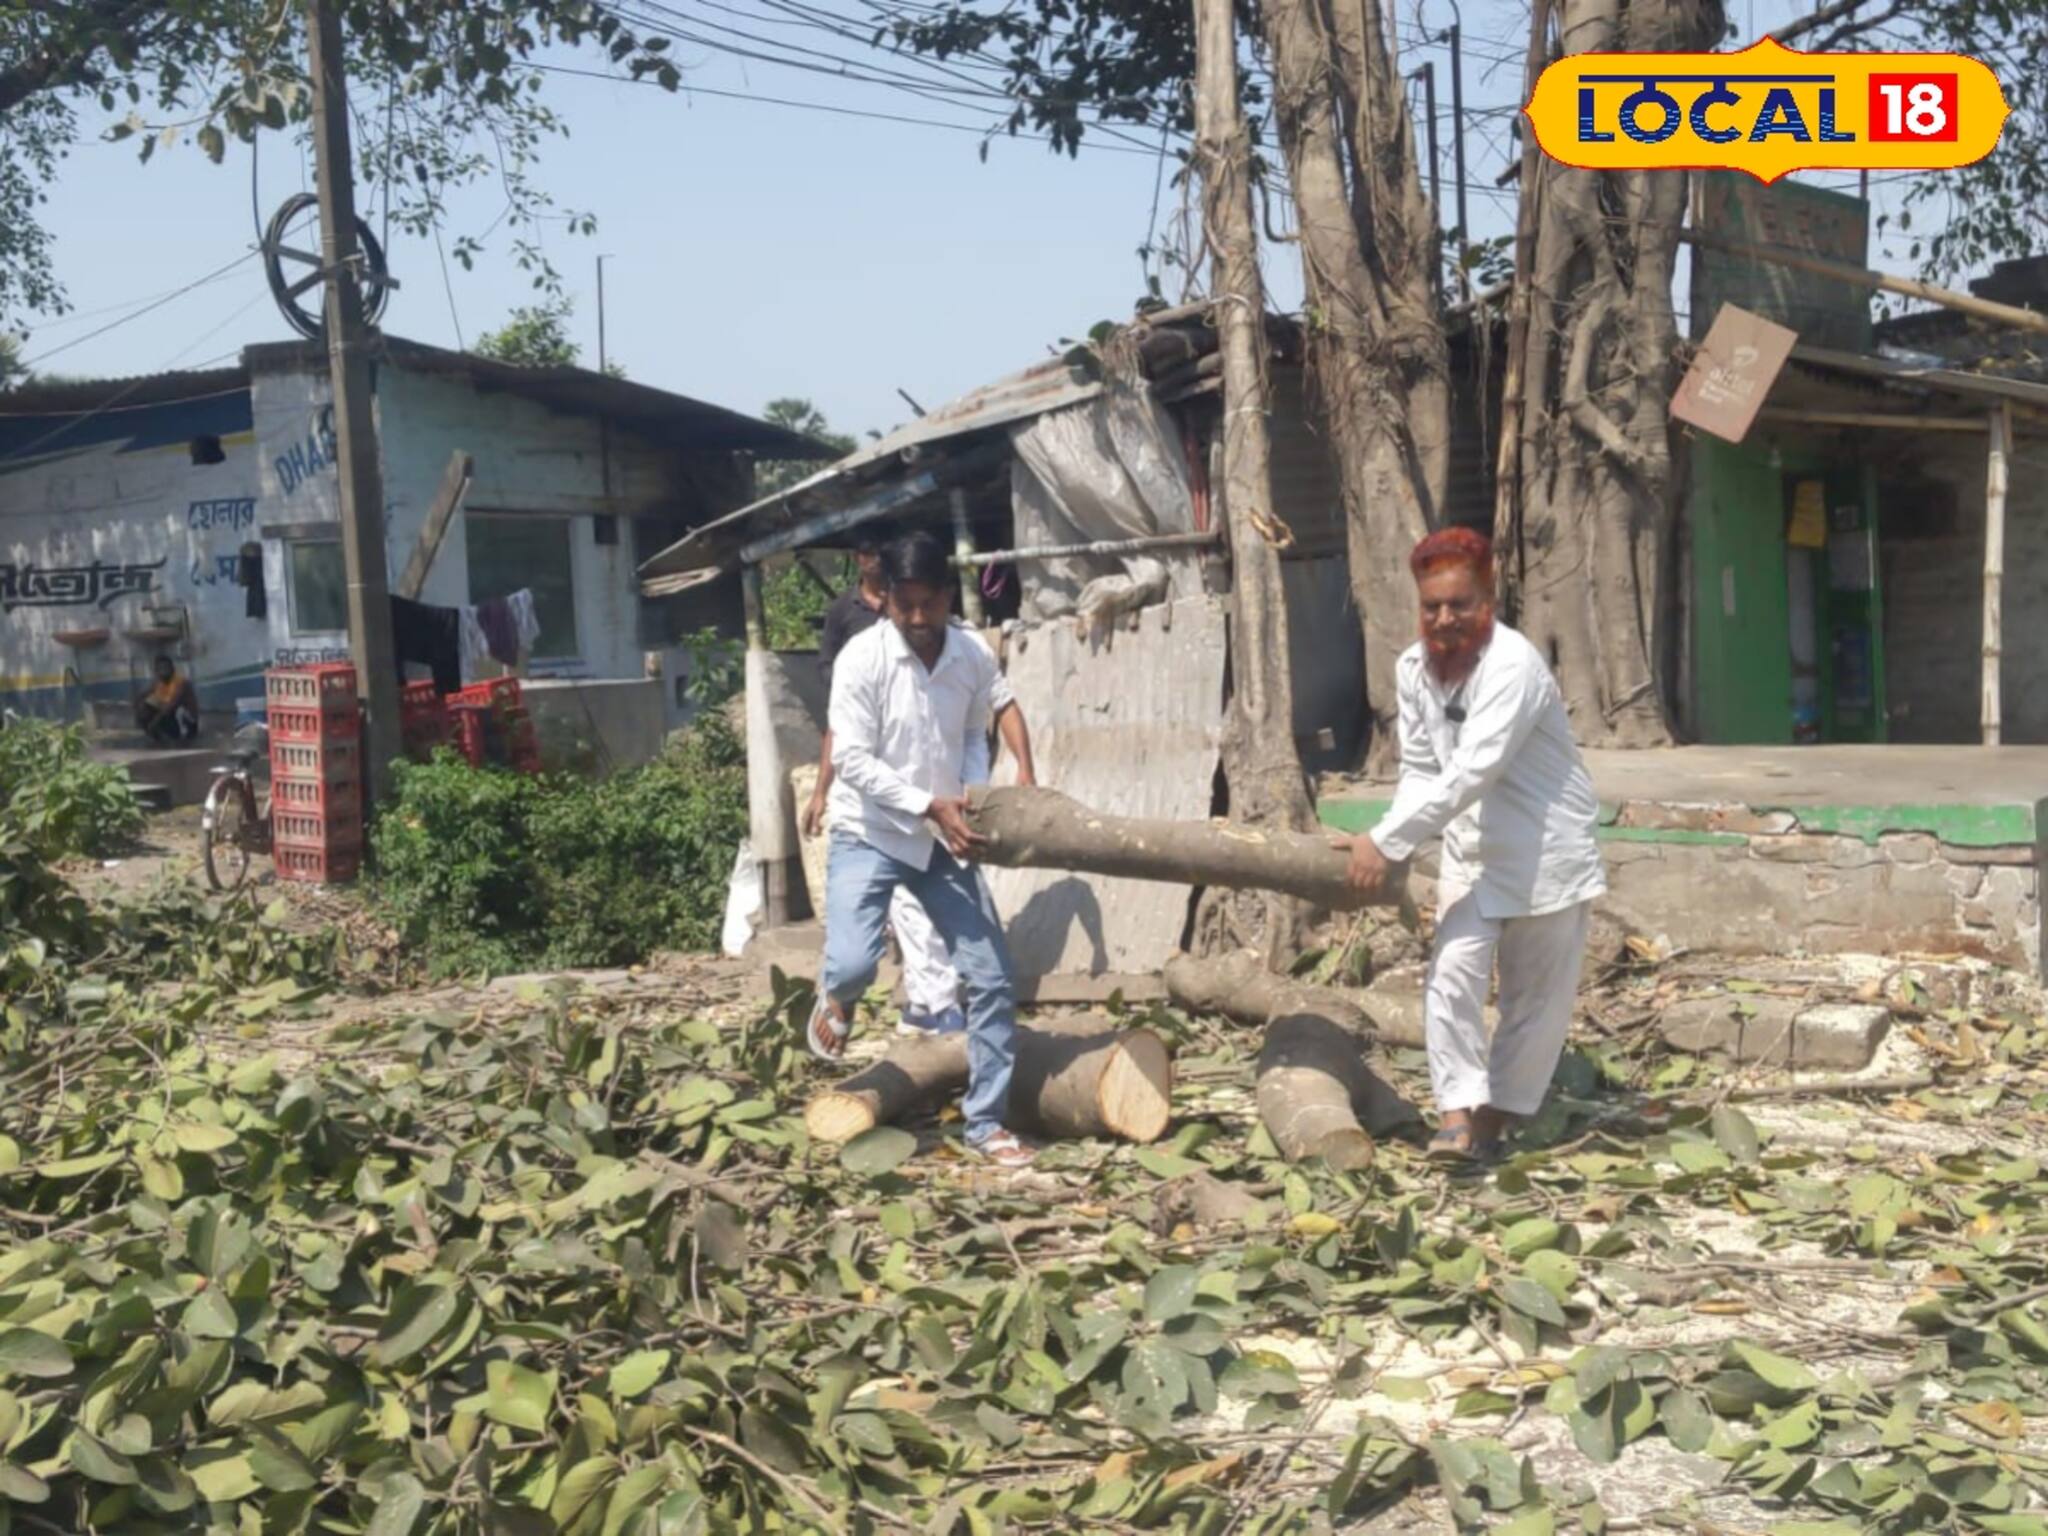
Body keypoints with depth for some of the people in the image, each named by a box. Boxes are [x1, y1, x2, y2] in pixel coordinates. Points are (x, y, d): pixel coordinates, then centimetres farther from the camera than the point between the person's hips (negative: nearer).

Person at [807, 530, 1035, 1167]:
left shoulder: (975, 654, -5)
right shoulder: (862, 658, -17)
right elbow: (853, 761, -18)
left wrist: (972, 794, -9)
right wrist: (931, 805, -24)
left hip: (943, 839, 4)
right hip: (870, 835, -4)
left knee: (993, 980, -1)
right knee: (852, 962, -24)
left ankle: (986, 1120, 14)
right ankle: (836, 999, 15)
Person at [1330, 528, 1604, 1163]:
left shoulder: (1512, 665, -24)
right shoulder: (1414, 667, -1)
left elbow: (1471, 772, -30)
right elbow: (1420, 768, 4)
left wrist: (1385, 841, -30)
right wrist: (1394, 847, -12)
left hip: (1547, 853, -5)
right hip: (1471, 853, 5)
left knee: (1536, 996, 7)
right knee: (1452, 973, -11)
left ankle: (1496, 1115, 21)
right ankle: (1458, 1111, -9)